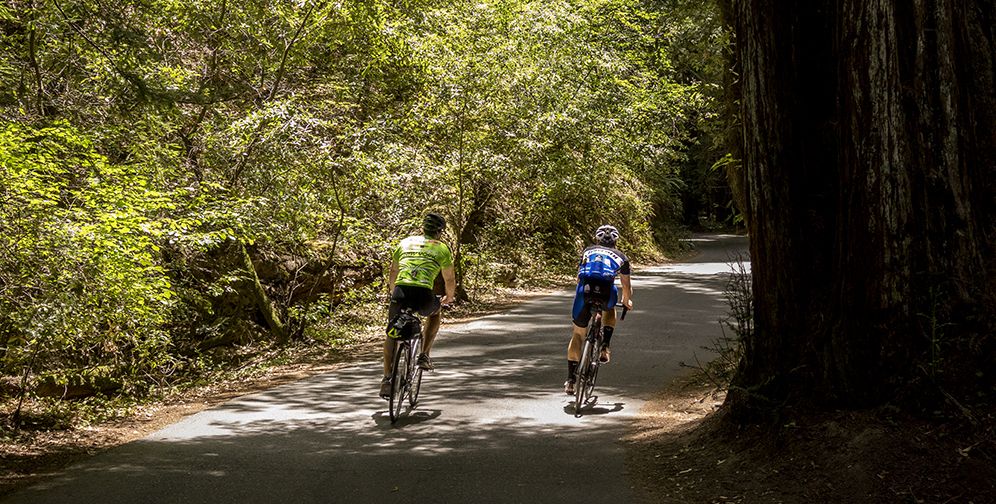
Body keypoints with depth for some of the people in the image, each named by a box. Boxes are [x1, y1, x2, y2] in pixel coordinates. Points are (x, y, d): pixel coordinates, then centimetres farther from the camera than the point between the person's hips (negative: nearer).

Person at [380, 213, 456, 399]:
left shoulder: (405, 242, 23)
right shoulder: (442, 248, 17)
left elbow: (393, 273, 32)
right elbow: (450, 280, 23)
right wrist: (449, 297, 43)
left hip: (401, 291, 1)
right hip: (424, 295, -1)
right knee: (434, 312, 33)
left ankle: (387, 379, 6)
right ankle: (424, 356, 22)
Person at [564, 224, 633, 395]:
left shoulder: (587, 251, 31)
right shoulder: (620, 257, 28)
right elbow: (627, 286, 34)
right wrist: (627, 301, 55)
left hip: (585, 290, 1)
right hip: (606, 291, -1)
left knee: (577, 333, 16)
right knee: (609, 310, 37)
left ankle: (570, 381, 14)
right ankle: (605, 348, 17)